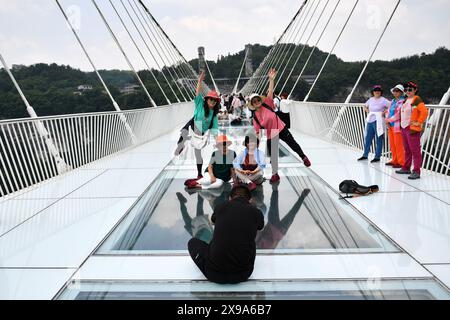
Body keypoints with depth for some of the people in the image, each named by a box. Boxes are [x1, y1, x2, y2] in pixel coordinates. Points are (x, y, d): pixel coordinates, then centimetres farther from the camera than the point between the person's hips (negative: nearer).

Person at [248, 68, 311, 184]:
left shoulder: (267, 104, -8)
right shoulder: (255, 117, -7)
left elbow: (270, 91, -17)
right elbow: (258, 131, -5)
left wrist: (271, 79, -27)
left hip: (281, 129, 0)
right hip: (270, 136, 0)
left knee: (293, 144, 13)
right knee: (273, 156, 6)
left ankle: (303, 157, 42)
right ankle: (275, 174, 24)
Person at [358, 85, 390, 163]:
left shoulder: (383, 100, -6)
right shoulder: (371, 99, 12)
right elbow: (365, 106, 28)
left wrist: (384, 112, -13)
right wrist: (367, 111, 11)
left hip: (378, 121, -6)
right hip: (370, 121, 6)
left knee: (379, 139, 0)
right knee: (368, 138, 11)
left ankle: (377, 157, 7)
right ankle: (365, 155, 23)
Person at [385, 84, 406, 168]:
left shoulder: (402, 102, -11)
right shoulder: (393, 101, 17)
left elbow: (399, 114, -18)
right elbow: (388, 111, 18)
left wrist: (389, 119, -9)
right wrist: (387, 120, 1)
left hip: (397, 126, -9)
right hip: (390, 126, 9)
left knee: (398, 145, -4)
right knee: (392, 144, 13)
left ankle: (401, 162, 4)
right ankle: (395, 161, 23)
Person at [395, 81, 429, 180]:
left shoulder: (417, 100, -11)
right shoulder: (406, 100, 15)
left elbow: (425, 112, -22)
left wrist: (419, 122, -18)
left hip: (412, 129, -9)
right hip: (404, 128, 9)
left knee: (415, 151, -6)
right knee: (407, 150, 17)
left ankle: (416, 172, -4)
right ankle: (406, 168, 27)